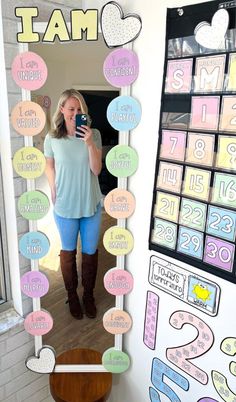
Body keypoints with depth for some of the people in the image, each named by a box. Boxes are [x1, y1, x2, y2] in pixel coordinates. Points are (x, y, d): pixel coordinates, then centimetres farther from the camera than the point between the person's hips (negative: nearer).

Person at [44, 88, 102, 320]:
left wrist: (89, 143, -25)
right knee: (68, 251, 15)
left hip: (91, 204, 1)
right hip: (65, 206, 0)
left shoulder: (93, 134, -7)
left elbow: (96, 170, -12)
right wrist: (54, 194, 1)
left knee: (90, 252, 13)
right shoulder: (52, 138, -6)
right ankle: (72, 295, 37)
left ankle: (88, 294, 36)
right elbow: (50, 168, 6)